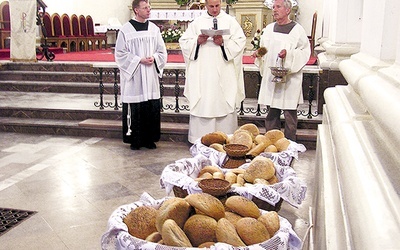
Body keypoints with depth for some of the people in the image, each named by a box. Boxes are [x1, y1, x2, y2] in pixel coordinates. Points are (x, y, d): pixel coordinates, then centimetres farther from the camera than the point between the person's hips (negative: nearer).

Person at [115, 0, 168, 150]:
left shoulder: (154, 29, 7)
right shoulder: (126, 30, -4)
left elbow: (162, 52, 11)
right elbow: (120, 54, -5)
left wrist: (154, 58, -9)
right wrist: (139, 60, -13)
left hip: (151, 77, 4)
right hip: (133, 77, -4)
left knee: (152, 109, 5)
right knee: (134, 109, 0)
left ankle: (149, 139, 18)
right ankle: (135, 140, 13)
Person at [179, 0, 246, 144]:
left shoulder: (230, 21, 9)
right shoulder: (197, 22, 13)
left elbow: (240, 41, 0)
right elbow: (184, 41, 10)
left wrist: (224, 42, -14)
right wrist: (197, 41, -8)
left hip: (224, 72, -1)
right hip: (202, 72, 1)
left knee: (224, 104, -3)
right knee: (201, 104, -1)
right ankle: (200, 140, 7)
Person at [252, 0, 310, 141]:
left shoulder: (297, 30, -4)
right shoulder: (269, 28, 12)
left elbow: (305, 52, -7)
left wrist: (288, 54, -21)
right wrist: (258, 53, -2)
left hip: (290, 78, -5)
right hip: (271, 77, 5)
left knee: (289, 112, 1)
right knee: (272, 112, 11)